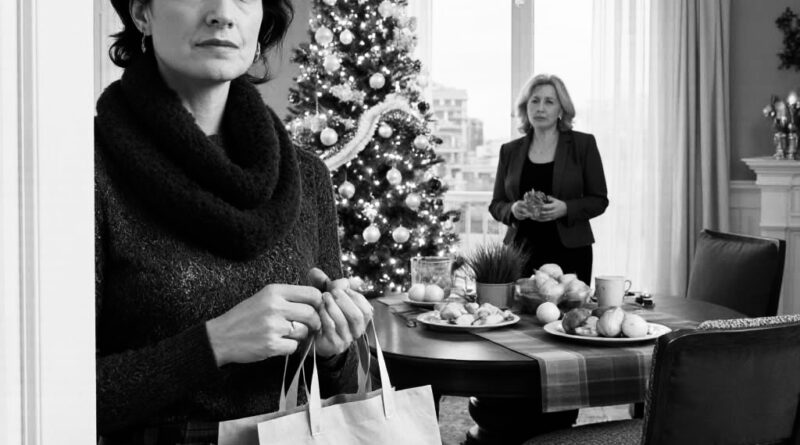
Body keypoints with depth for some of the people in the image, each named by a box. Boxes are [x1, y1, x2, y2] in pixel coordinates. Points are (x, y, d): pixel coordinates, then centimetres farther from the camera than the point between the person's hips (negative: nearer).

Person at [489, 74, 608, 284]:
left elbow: (599, 200, 3)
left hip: (569, 252, -1)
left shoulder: (583, 144, 3)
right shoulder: (510, 151, 9)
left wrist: (565, 208, -14)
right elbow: (496, 204, 12)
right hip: (522, 251, 2)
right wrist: (512, 210, -10)